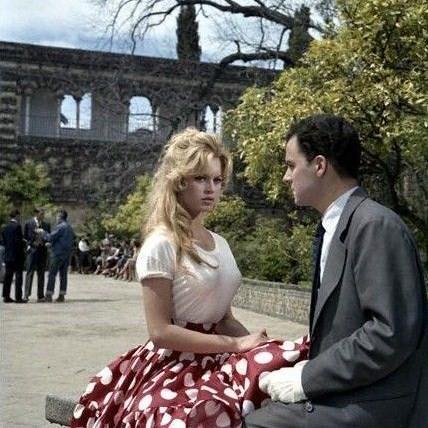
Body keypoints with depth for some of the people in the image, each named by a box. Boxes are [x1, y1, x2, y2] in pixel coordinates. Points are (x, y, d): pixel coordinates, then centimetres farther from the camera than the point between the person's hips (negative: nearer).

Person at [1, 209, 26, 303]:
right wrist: (24, 242, -1)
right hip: (17, 256, -7)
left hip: (8, 256, 7)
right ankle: (18, 297, -5)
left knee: (8, 276, 10)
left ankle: (6, 296, 11)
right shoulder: (17, 226, -13)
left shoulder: (5, 227, 10)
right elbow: (19, 241, -18)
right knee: (18, 276, -3)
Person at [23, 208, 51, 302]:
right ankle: (26, 294, -8)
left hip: (43, 251, 4)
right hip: (32, 250, -4)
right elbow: (24, 237, 5)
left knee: (41, 273, 6)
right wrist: (29, 245, -7)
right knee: (30, 272, -8)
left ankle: (40, 296, 9)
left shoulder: (46, 225, 12)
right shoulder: (28, 224, 1)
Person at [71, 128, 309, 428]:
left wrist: (255, 343, -4)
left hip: (215, 361, 7)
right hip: (174, 368, -7)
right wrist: (237, 344, -16)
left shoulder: (220, 244, 11)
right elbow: (161, 332, -15)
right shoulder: (160, 245, -11)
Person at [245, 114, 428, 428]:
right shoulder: (336, 227, 12)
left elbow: (392, 333, -23)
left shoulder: (376, 225, -17)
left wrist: (307, 379, -18)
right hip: (336, 391, 8)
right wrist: (307, 368, -1)